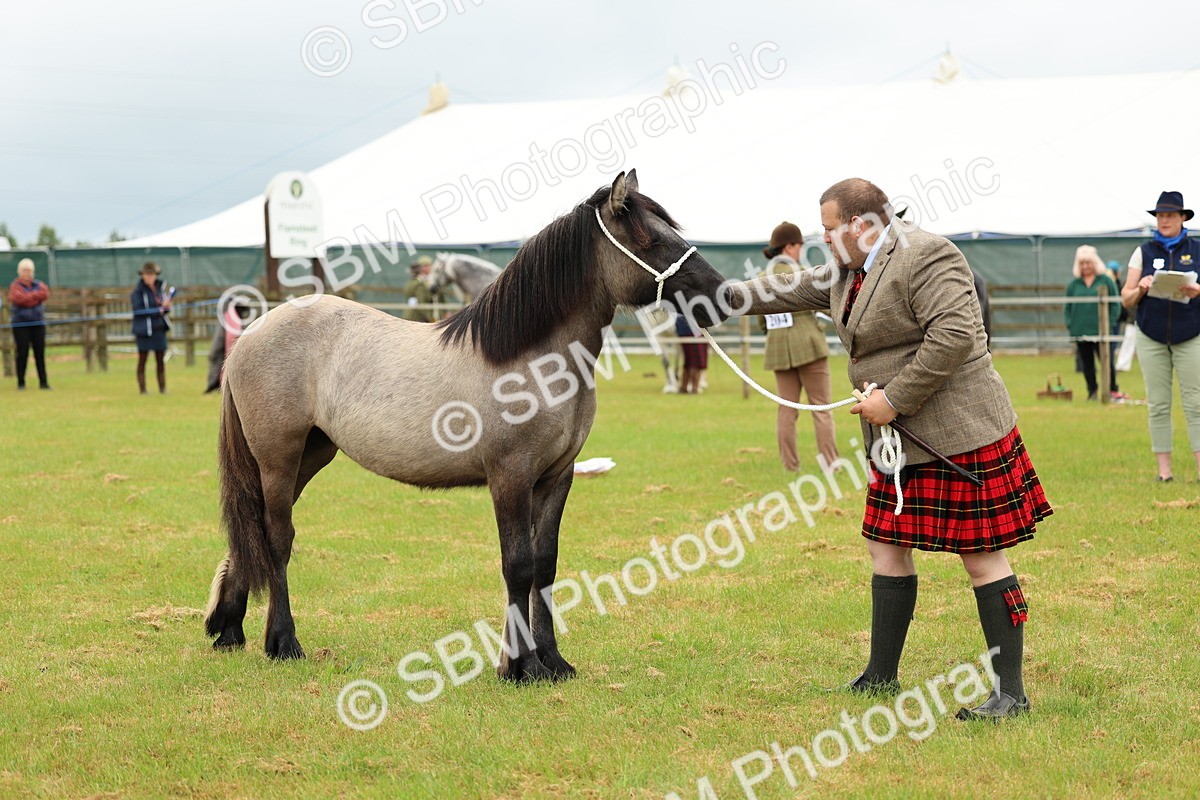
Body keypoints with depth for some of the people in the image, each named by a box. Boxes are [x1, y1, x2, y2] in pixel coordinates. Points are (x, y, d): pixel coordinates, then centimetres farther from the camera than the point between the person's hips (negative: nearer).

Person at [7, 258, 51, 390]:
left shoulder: (38, 284, 11)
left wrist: (30, 297, -13)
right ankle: (21, 382, 3)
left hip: (38, 323, 3)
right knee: (22, 353, -3)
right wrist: (37, 295, -8)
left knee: (40, 353, 0)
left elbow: (45, 294, -7)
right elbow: (19, 298, -17)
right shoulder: (15, 286, 1)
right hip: (21, 325, -3)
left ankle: (43, 382, 2)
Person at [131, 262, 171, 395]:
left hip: (159, 328, 5)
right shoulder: (137, 291, -6)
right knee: (142, 359, 0)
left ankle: (162, 388, 10)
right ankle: (142, 389, 3)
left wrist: (166, 306, -9)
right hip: (144, 329, -5)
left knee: (161, 360, 6)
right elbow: (138, 310, -15)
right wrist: (159, 310, -16)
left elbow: (166, 309, 16)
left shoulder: (159, 288, 11)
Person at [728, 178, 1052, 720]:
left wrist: (894, 398, -22)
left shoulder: (925, 257, -17)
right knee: (888, 549, 13)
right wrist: (729, 297, 25)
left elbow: (954, 336, -26)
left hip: (958, 434, -10)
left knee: (981, 556, -5)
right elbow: (798, 291, 27)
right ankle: (880, 677, 24)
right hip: (901, 438, 10)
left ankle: (1010, 692, 1)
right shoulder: (851, 268, 13)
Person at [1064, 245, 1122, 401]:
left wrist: (1110, 325, -5)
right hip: (1080, 332, 3)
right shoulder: (1073, 285, 9)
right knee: (1087, 364, 8)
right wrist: (1069, 326, 1)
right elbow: (1067, 308, 12)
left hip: (1101, 330, -3)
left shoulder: (1106, 281, 2)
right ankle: (1092, 392, 16)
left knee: (1108, 361, -3)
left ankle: (1113, 390, 9)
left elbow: (1115, 304, 2)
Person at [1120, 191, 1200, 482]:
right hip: (1152, 338, 1)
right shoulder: (1143, 252, 8)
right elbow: (1126, 299, 7)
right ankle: (1164, 469, 3)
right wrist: (1141, 289, -13)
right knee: (1158, 404, 0)